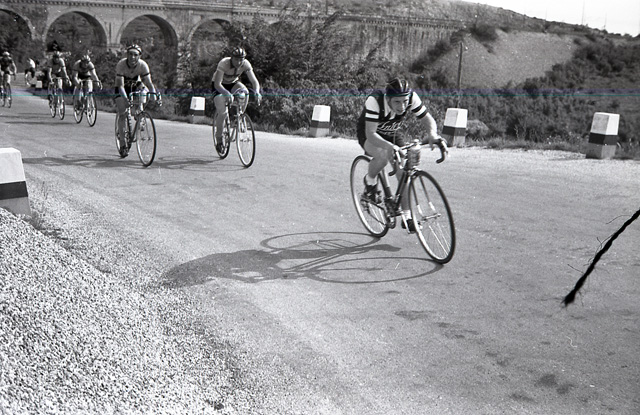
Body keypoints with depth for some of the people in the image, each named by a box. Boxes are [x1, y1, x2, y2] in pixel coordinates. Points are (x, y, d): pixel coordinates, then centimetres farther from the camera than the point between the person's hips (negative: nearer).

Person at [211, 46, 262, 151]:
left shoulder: (246, 64, -23)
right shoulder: (223, 63, -33)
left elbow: (254, 81, -25)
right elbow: (217, 84, -39)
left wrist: (257, 92, -47)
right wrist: (227, 94, -57)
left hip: (233, 83, 3)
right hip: (219, 86, -3)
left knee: (245, 92, -31)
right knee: (222, 112, -21)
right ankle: (219, 137, 1)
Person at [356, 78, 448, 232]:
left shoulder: (412, 98, -26)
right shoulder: (374, 100, -37)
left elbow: (428, 119, -17)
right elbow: (371, 134, -40)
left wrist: (433, 135, -39)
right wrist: (390, 146, -57)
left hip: (392, 134, 4)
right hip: (368, 135, -4)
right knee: (384, 154, -36)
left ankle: (407, 217, 1)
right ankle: (370, 181, -5)